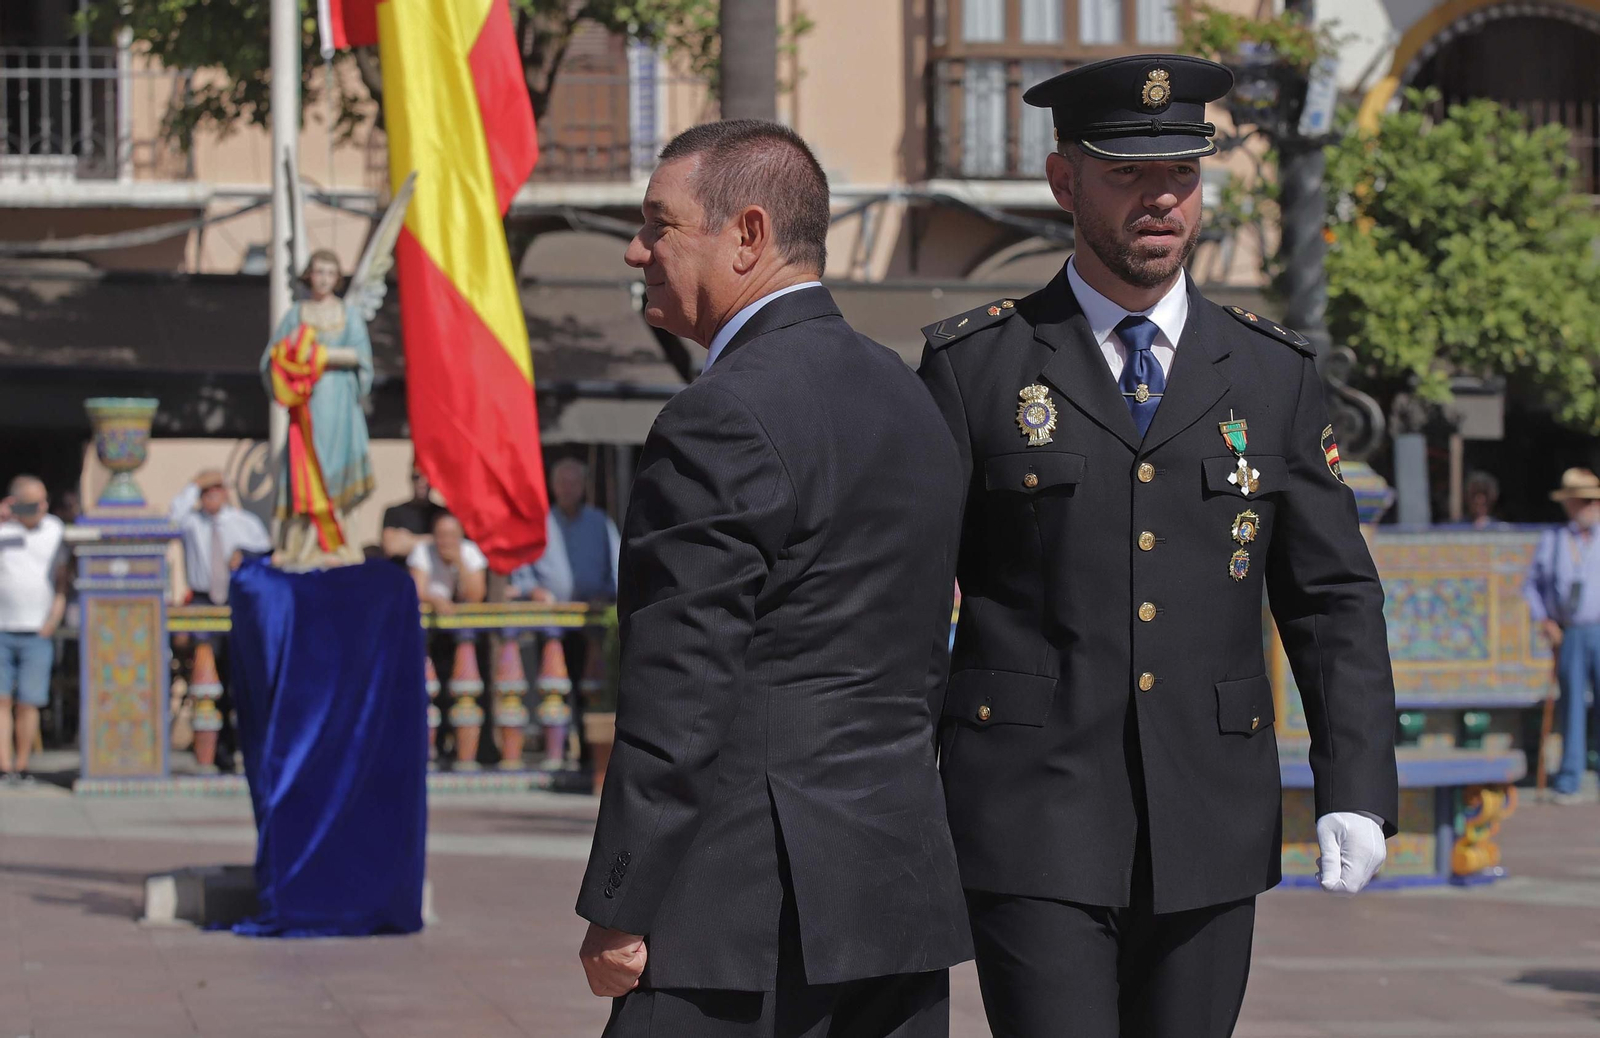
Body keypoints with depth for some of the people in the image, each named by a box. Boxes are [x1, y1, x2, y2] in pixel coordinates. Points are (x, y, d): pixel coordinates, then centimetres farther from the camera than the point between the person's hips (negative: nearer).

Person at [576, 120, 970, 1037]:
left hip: (749, 912, -9)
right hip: (902, 892, 9)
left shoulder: (723, 421, -13)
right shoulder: (906, 397, 15)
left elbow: (681, 697, -16)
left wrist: (620, 909, -13)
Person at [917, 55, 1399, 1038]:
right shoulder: (974, 367, 1)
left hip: (1208, 833, 3)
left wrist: (1358, 791, -3)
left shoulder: (1273, 375, 9)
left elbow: (1334, 598, 8)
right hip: (1033, 827, -3)